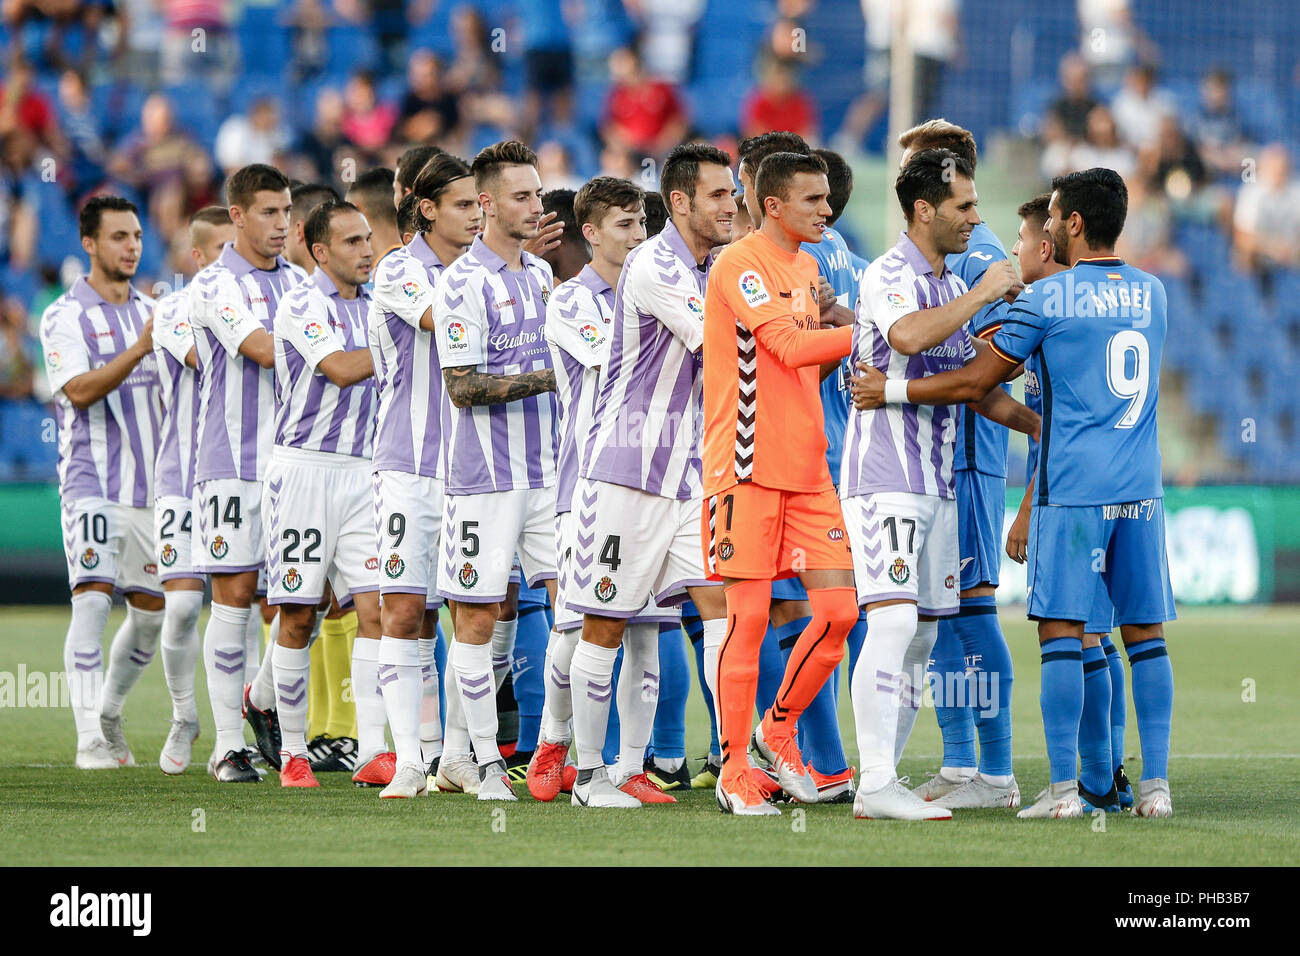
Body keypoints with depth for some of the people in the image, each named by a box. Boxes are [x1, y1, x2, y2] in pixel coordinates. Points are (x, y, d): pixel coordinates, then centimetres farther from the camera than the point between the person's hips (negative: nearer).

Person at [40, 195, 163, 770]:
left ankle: (109, 714, 28)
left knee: (151, 610, 7)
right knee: (93, 598, -18)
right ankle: (90, 740, -19)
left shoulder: (152, 312, 15)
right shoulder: (65, 317, -3)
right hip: (92, 484, -6)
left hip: (151, 483, 6)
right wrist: (141, 346, -25)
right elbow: (80, 390, -17)